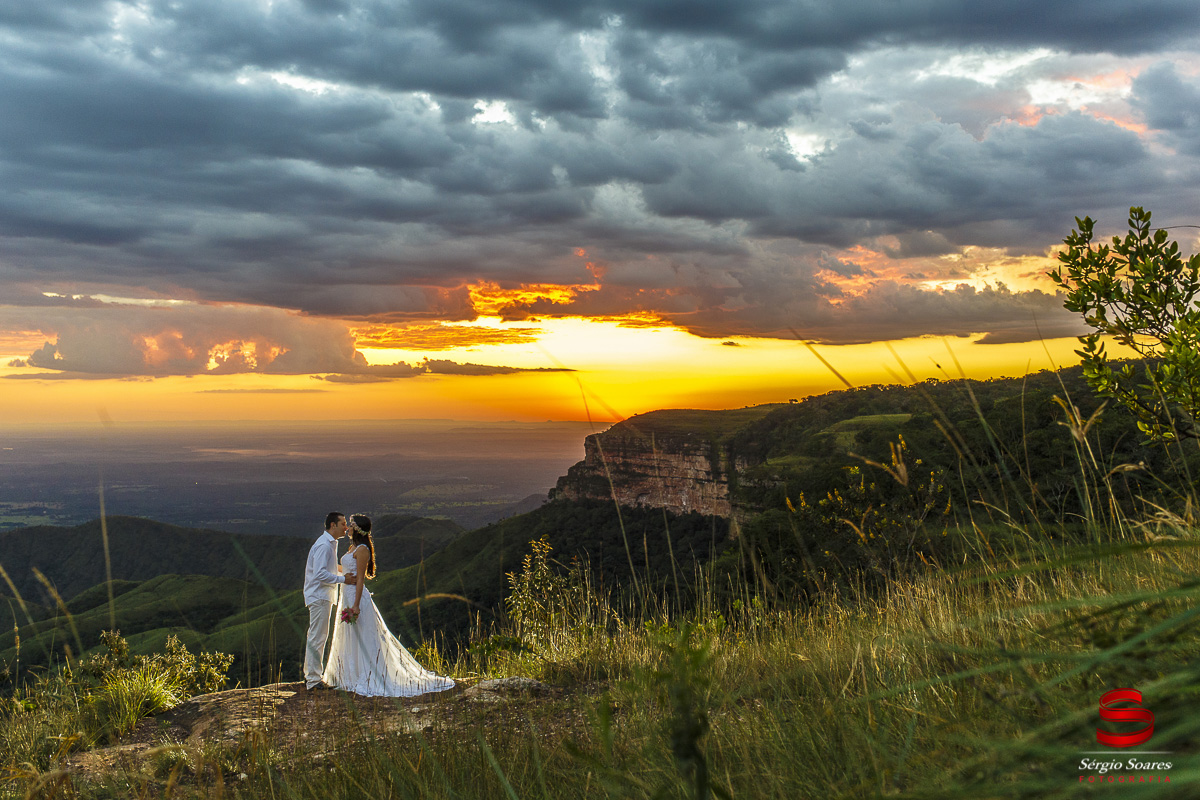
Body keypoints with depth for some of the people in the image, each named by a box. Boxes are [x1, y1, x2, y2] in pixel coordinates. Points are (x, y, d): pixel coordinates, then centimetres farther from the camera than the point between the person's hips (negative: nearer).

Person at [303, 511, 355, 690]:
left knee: (316, 636, 16)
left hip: (323, 596, 11)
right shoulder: (323, 545, -18)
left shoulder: (330, 544, 15)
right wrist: (343, 579, -21)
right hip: (319, 596, -11)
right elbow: (320, 574, -25)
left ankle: (310, 675, 25)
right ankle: (313, 680, -3)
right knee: (317, 637, -7)